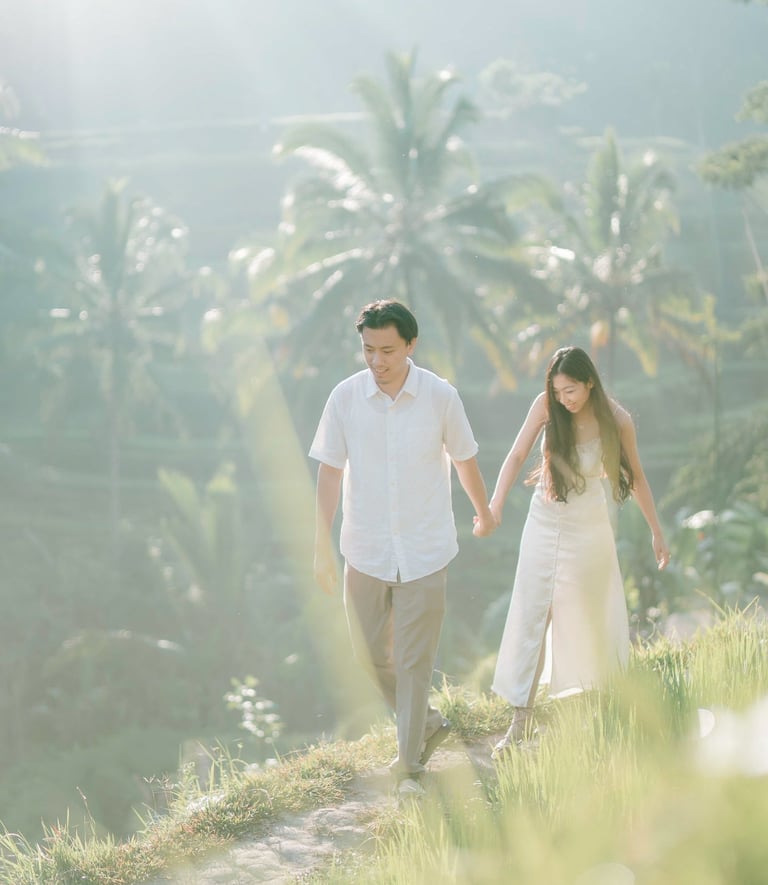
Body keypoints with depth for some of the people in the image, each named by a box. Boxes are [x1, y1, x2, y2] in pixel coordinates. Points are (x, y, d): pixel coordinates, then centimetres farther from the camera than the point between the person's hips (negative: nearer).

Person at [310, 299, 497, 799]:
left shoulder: (441, 396, -9)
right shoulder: (345, 397, -6)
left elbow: (465, 460, 7)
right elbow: (330, 473, 0)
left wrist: (484, 512, 22)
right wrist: (323, 545, -2)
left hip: (425, 552, -2)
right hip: (365, 551, 2)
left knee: (415, 660, -1)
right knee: (370, 655, 10)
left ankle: (410, 767, 10)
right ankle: (429, 725, 33)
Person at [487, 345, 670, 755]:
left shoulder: (616, 421, -14)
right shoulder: (546, 406, -12)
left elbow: (635, 475, -1)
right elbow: (516, 456, -11)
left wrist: (656, 532, 6)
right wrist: (495, 506, -25)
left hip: (588, 526, -1)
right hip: (544, 522, 1)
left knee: (593, 613, 10)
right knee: (528, 615, -3)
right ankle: (520, 723, -3)